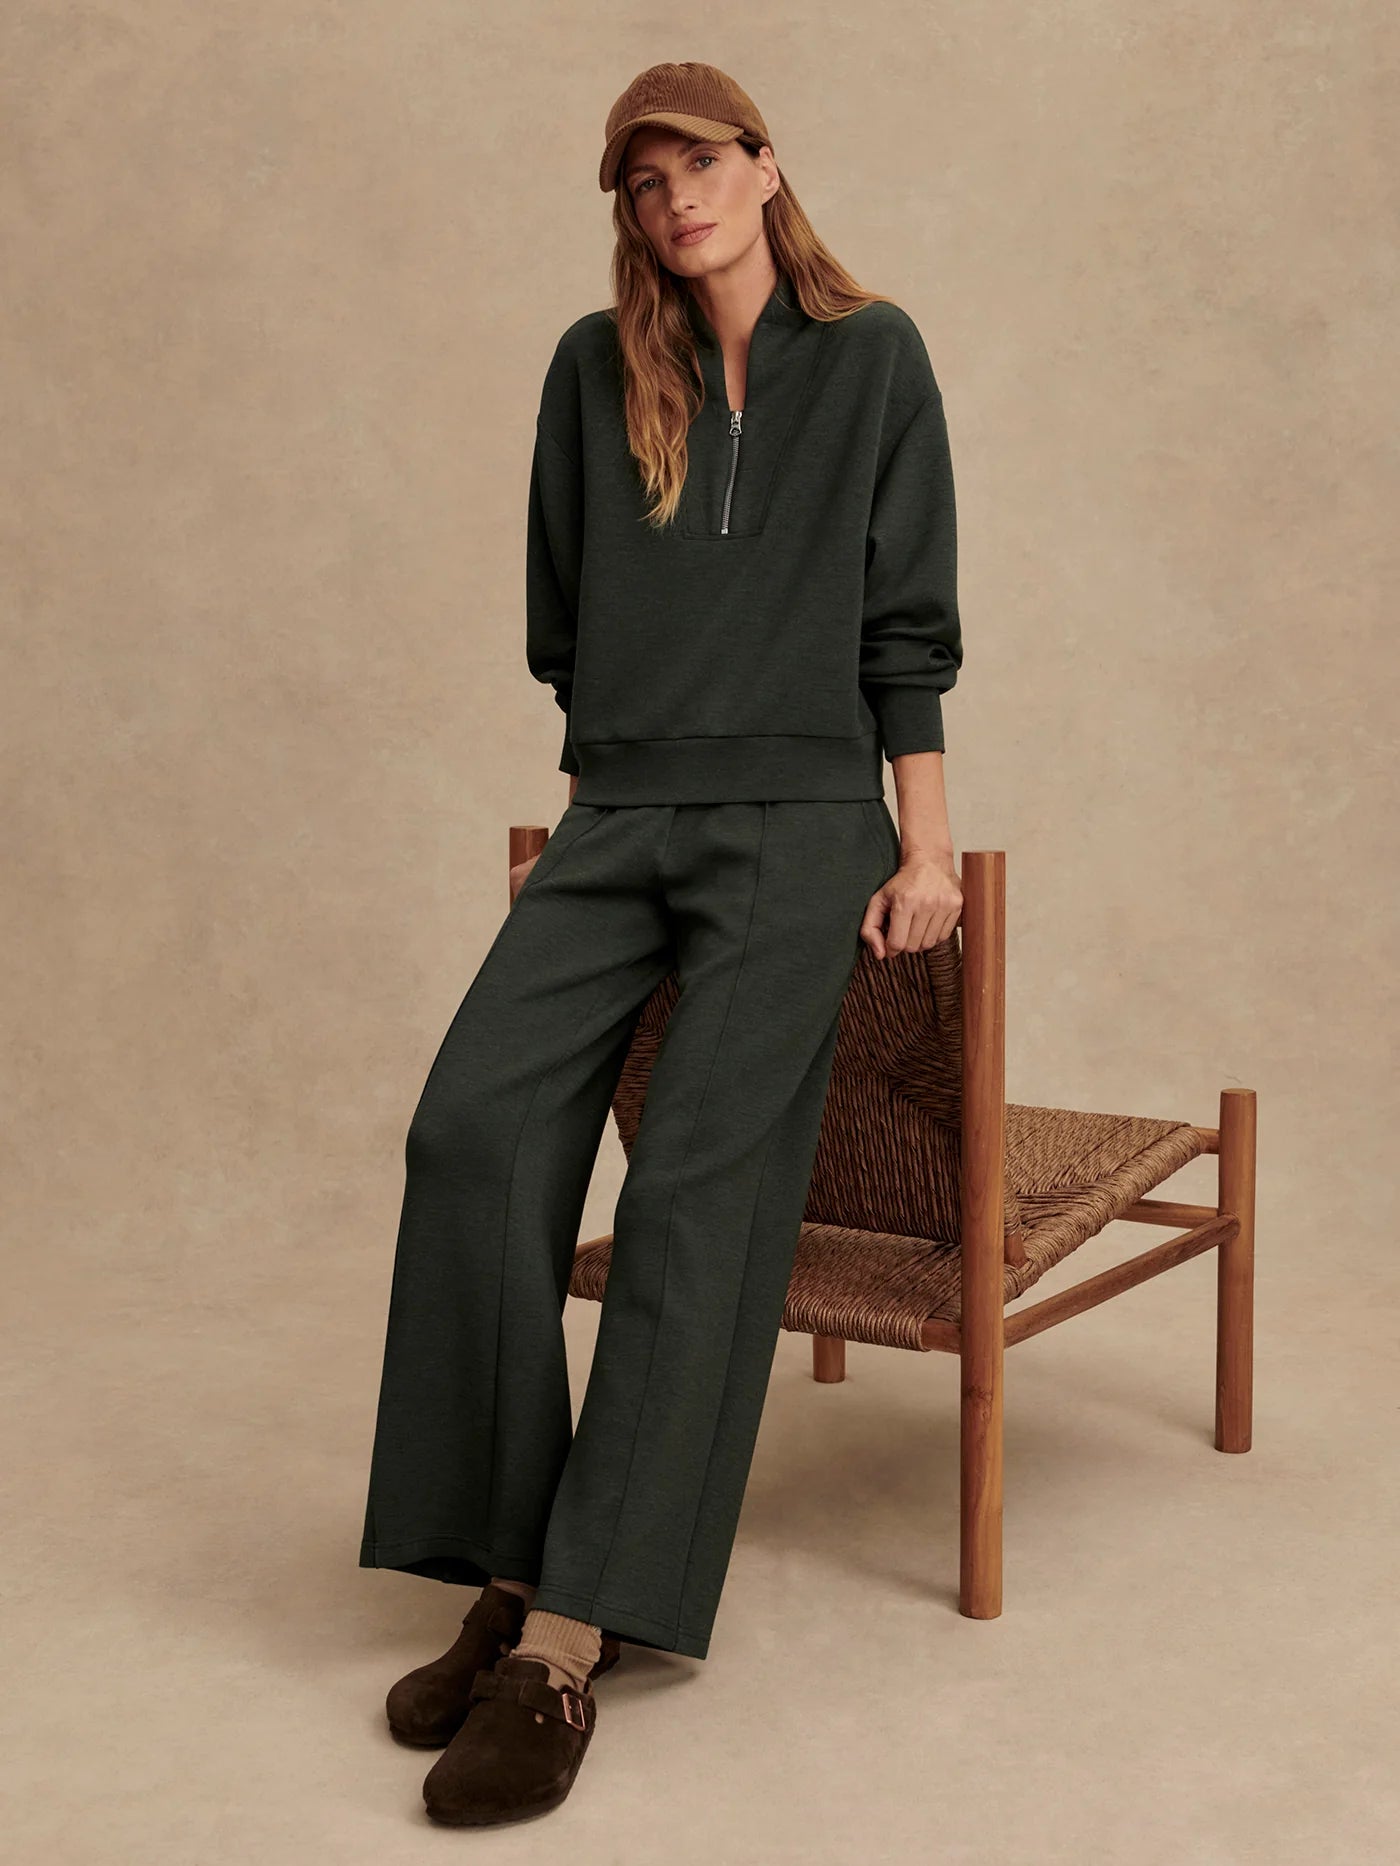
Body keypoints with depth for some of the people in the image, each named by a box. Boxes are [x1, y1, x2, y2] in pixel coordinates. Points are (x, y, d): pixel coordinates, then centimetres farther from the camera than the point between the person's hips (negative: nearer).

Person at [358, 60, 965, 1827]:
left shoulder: (872, 357, 7)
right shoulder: (594, 367, 13)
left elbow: (906, 623, 5)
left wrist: (925, 843, 0)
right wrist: (610, 788, 14)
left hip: (799, 826, -3)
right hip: (616, 822, 3)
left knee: (699, 1187, -15)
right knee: (473, 1122, -18)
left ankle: (567, 1639, -15)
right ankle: (509, 1569, -9)